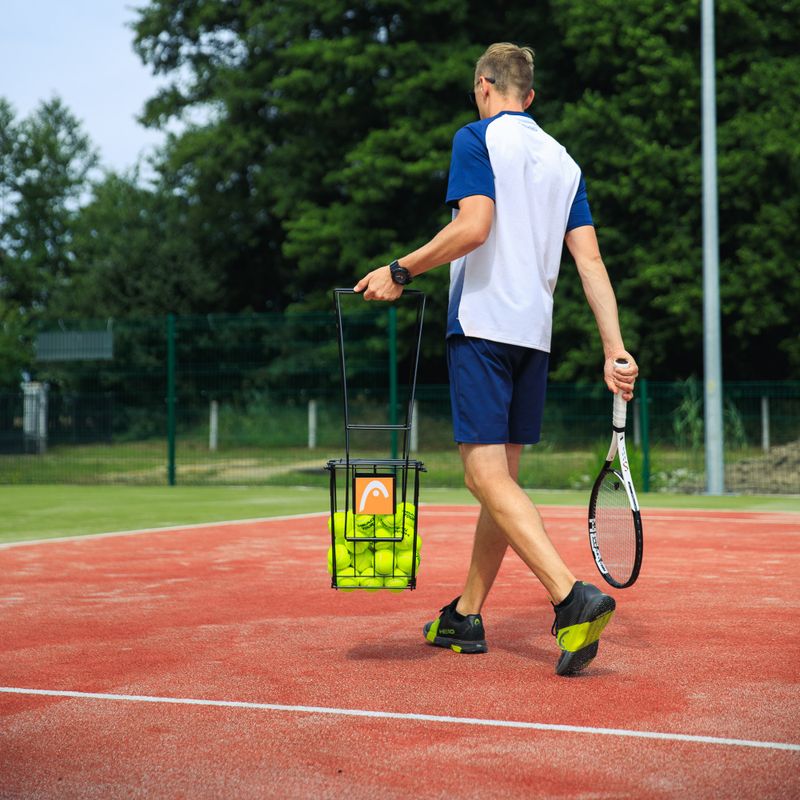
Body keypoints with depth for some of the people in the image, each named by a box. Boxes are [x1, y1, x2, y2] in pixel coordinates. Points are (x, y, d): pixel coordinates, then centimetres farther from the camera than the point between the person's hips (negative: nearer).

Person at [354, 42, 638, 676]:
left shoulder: (477, 137, -1)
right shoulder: (562, 159, 16)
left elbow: (474, 226, -17)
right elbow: (590, 257, 8)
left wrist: (400, 273, -6)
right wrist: (615, 349, 4)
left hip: (482, 324, -7)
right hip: (535, 334, 7)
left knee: (488, 474, -12)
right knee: (501, 476, 12)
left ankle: (574, 597, -27)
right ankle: (465, 618, 20)